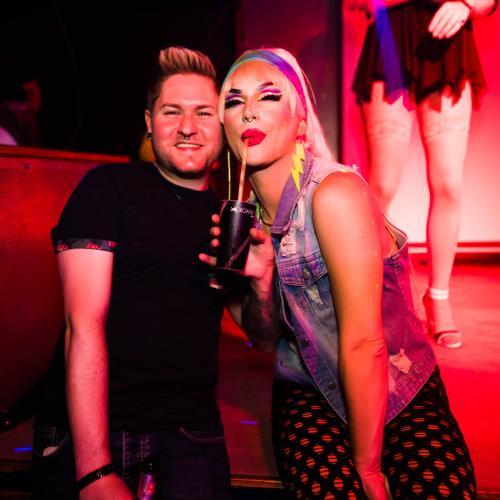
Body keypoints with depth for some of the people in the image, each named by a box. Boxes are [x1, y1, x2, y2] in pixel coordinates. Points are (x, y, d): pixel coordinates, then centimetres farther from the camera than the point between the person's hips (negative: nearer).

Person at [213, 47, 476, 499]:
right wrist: (261, 280, -19)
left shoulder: (335, 193, -21)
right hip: (310, 395, 3)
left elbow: (364, 343, -20)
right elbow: (264, 339, 1)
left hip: (403, 393, -2)